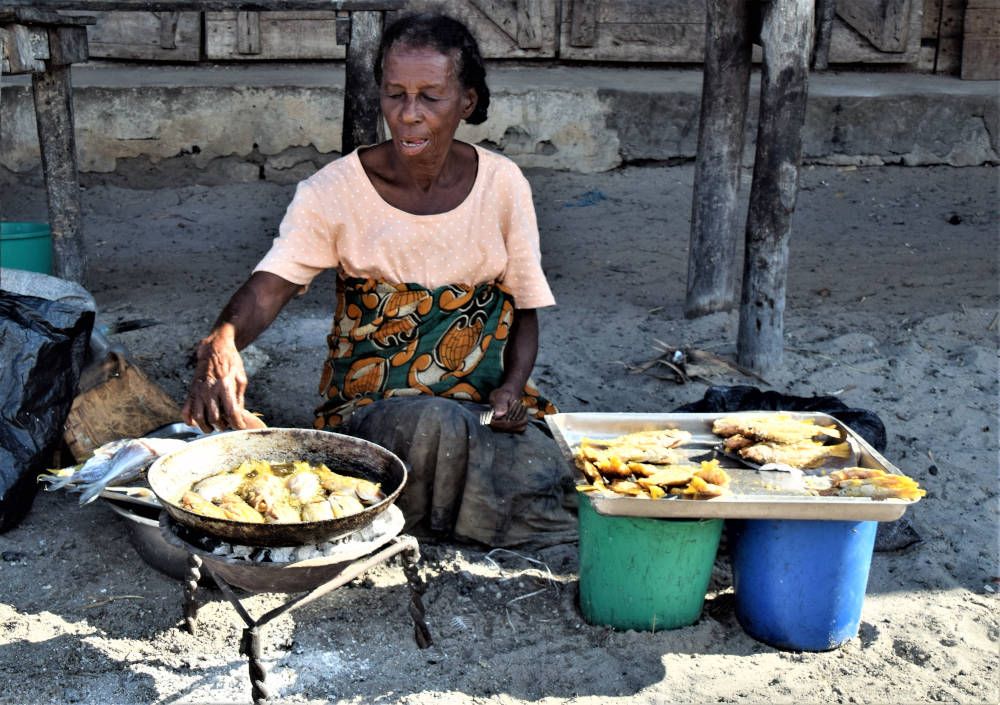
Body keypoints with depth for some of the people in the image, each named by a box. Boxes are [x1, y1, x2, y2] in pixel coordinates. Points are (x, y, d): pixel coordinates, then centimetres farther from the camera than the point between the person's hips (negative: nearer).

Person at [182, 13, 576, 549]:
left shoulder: (502, 184, 0)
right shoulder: (336, 190, -7)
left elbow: (524, 310, 7)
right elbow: (269, 287, -21)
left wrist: (512, 389, -12)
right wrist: (220, 345, -43)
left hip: (482, 402, 3)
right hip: (370, 406, -2)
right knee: (436, 424, -36)